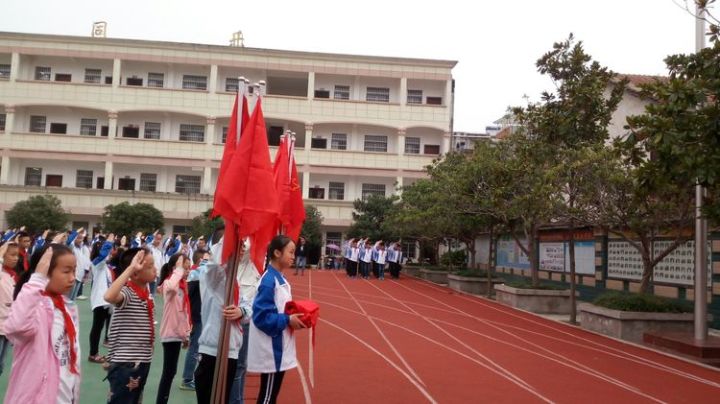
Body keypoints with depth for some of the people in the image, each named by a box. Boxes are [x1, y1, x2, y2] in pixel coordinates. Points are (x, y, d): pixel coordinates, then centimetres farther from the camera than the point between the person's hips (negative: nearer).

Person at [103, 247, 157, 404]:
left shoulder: (147, 293, 9)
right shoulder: (127, 292, -18)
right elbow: (109, 296, -42)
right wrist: (130, 268, -38)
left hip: (143, 361, 9)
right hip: (125, 363, -9)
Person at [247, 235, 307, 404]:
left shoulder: (279, 279, 9)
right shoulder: (269, 281, -20)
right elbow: (261, 316, -23)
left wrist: (292, 317, 2)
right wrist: (287, 320, -20)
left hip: (278, 348, 9)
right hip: (271, 350, -9)